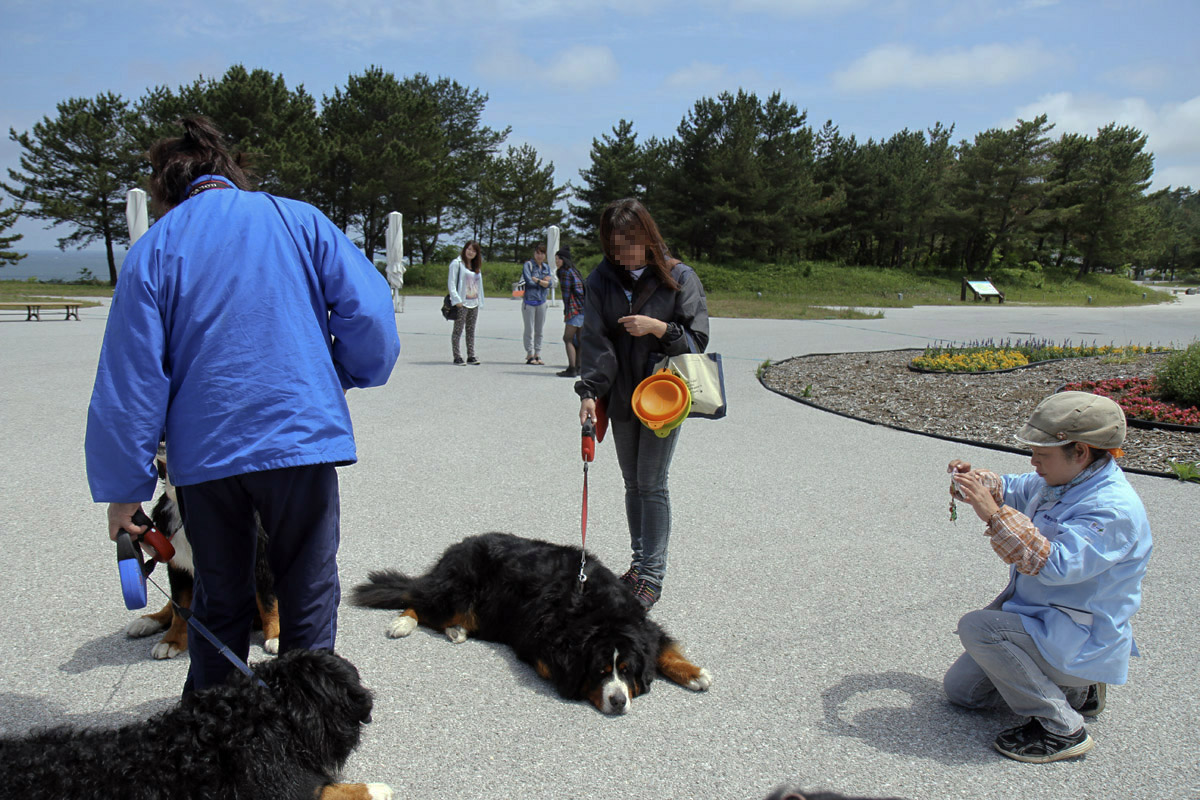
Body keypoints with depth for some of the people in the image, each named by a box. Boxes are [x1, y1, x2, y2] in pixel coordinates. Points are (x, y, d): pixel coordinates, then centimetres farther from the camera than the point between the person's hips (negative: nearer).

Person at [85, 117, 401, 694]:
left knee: (219, 603, 18)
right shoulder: (299, 220, 5)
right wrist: (348, 375, 15)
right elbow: (370, 312, -4)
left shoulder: (151, 250, 6)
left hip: (204, 452, 2)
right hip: (300, 438, -1)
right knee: (308, 595, 11)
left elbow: (129, 381, 2)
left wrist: (123, 490, 5)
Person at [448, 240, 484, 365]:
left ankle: (471, 356, 11)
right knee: (458, 330, -4)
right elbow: (451, 283, -7)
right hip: (461, 303, -6)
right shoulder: (457, 263, -2)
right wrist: (456, 300, -17)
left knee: (471, 330, 8)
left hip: (474, 303, 6)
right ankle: (457, 357, -1)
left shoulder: (476, 266, 18)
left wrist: (480, 302, 11)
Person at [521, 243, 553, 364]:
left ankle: (537, 355, 12)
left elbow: (549, 283, 1)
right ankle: (530, 355, 1)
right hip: (529, 301, -5)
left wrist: (536, 280, -11)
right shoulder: (528, 265, -3)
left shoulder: (546, 267, 13)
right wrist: (543, 282, -4)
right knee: (529, 330, -3)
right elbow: (528, 281, -15)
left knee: (539, 330, 7)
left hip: (542, 301, 5)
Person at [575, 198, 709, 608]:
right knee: (632, 483, 13)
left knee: (652, 484, -3)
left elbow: (698, 338, -5)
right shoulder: (601, 280, 0)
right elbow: (595, 339, -6)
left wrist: (658, 328, -21)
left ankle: (653, 574, 7)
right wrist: (589, 391, -17)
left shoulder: (680, 277, -7)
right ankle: (639, 562, 26)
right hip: (621, 398, 4)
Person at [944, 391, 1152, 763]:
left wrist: (993, 514, -38)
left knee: (977, 627, -29)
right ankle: (1074, 688, 22)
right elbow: (1014, 490, 18)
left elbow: (1055, 565, -38)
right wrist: (974, 480, -4)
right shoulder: (1066, 482, 1)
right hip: (1037, 614, 9)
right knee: (960, 689, 13)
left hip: (1080, 641, -9)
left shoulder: (1114, 509, -27)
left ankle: (1061, 729, -14)